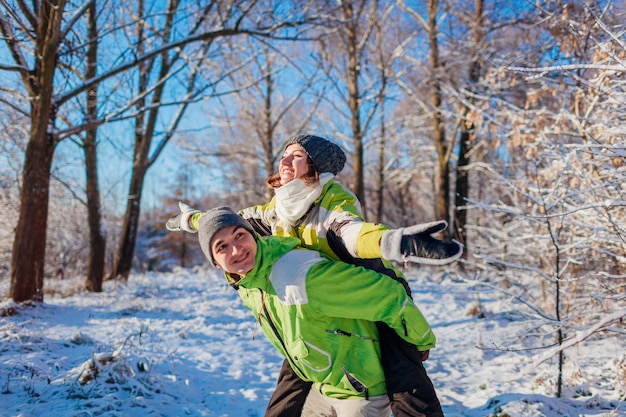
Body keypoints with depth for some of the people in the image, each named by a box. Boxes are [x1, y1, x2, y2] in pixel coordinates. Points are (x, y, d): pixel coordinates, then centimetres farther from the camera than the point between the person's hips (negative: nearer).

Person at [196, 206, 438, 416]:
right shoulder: (244, 287, -7)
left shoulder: (301, 277, -35)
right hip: (322, 389, 7)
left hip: (362, 393, -7)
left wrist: (423, 342, -13)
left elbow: (388, 295, -28)